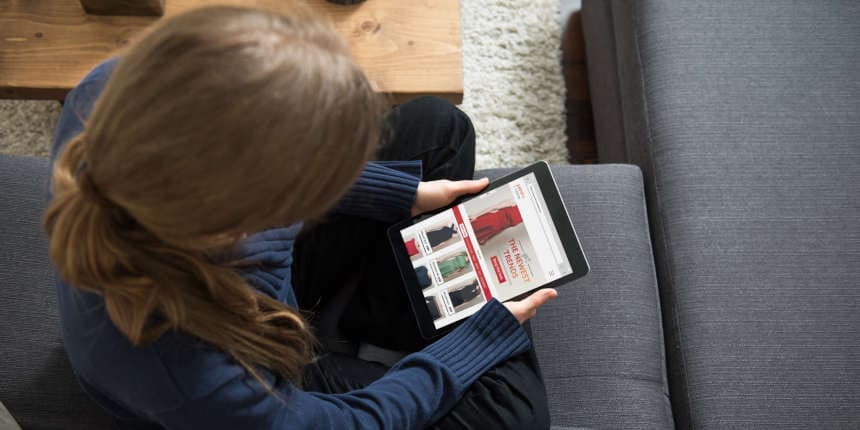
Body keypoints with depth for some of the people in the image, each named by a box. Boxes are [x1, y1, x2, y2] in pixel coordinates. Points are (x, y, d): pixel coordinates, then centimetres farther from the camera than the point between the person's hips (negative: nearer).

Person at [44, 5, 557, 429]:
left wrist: (400, 194, -3)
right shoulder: (189, 387, -46)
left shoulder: (118, 87, -32)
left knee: (437, 124, 6)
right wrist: (490, 329, -11)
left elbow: (237, 162, -8)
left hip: (263, 266, 6)